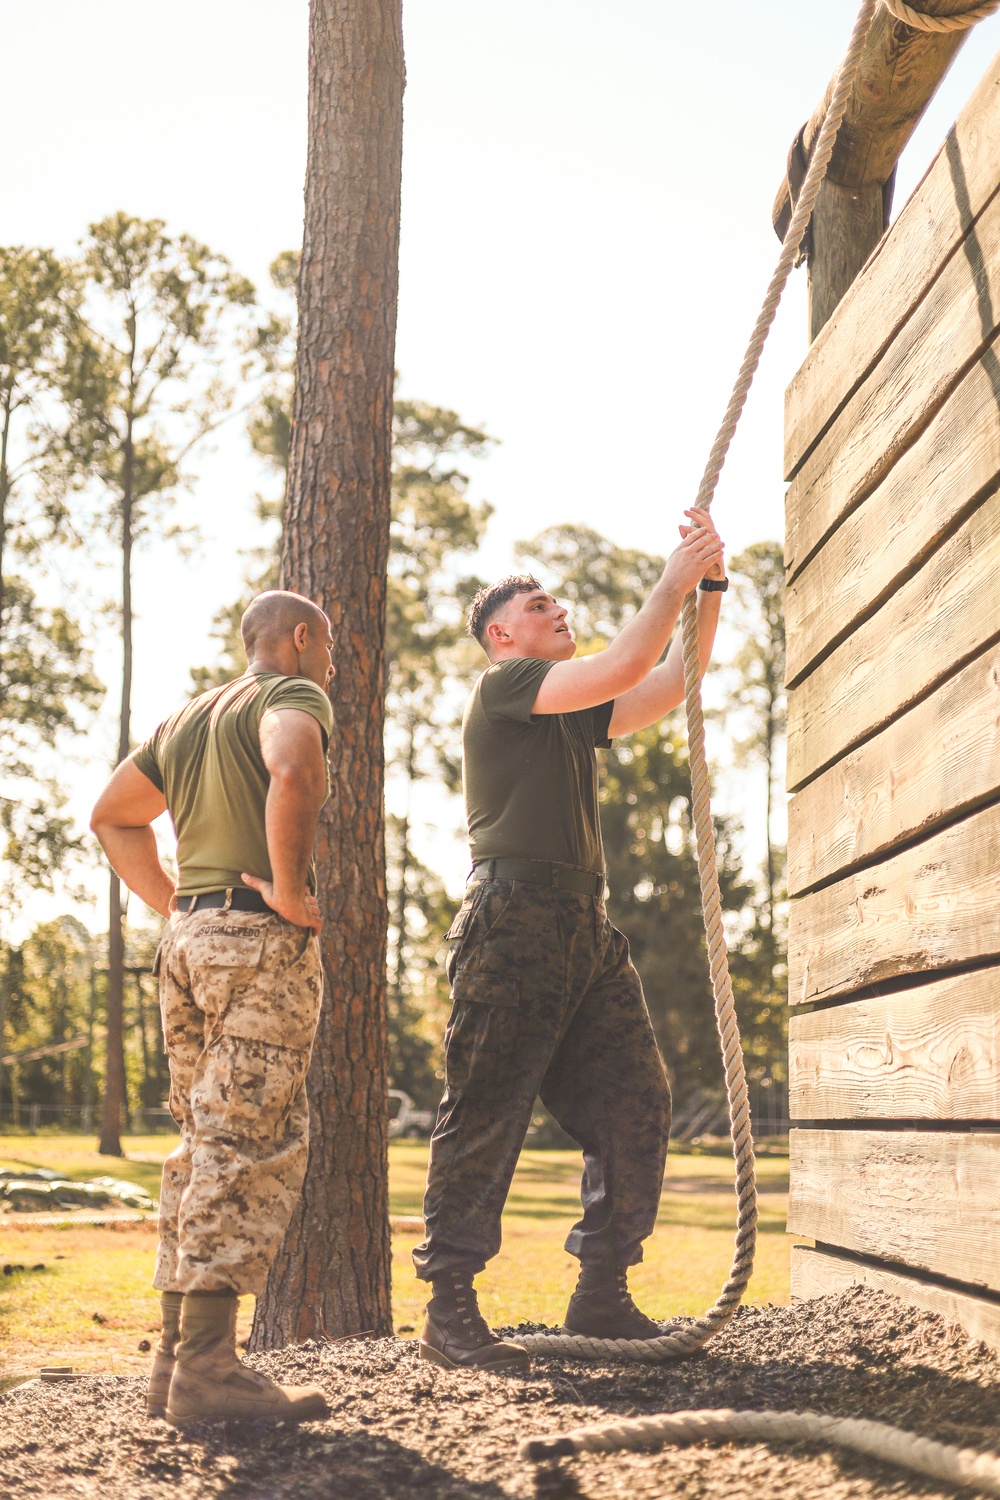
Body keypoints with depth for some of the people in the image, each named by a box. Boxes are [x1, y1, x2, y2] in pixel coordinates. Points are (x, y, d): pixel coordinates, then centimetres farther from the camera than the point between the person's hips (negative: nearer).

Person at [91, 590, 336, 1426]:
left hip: (190, 939, 8)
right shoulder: (292, 696, -3)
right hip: (262, 937, -8)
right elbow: (293, 773, -26)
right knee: (251, 1146, -9)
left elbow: (113, 815, 29)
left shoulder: (187, 718, 22)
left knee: (205, 1146, 12)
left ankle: (176, 1358, 14)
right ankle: (206, 1368, -13)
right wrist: (291, 891, -18)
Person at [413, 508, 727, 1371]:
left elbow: (666, 690, 22)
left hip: (585, 929, 9)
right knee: (486, 1115, -7)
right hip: (513, 920, -9)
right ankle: (450, 1311, -3)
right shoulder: (503, 687, 0)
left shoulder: (573, 715, 25)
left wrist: (711, 587, 15)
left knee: (634, 1104, 4)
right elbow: (623, 668, -11)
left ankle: (602, 1297, 10)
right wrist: (675, 580, -2)